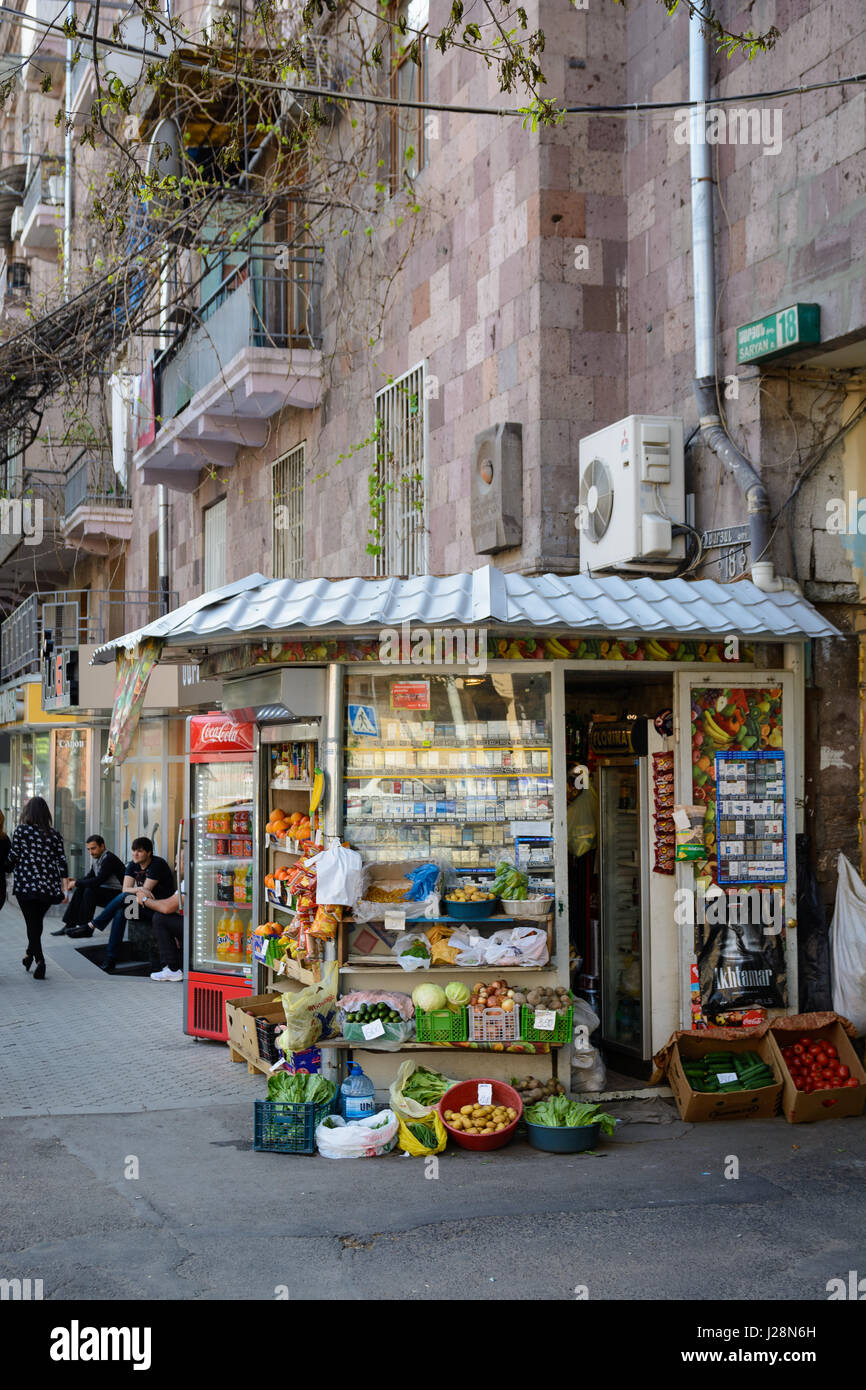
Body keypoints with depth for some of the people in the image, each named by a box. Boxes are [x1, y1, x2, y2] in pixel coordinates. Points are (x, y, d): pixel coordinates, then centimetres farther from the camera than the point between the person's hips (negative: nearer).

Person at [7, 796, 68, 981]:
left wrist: (9, 869, 18)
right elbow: (62, 862, 3)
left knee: (32, 923, 0)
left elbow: (13, 857, -4)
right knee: (37, 921, 20)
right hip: (49, 887, 4)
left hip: (26, 885, -3)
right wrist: (64, 889, 5)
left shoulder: (21, 830, -3)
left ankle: (39, 959, -14)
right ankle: (30, 954, 31)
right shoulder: (55, 835, 6)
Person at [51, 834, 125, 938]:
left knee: (90, 890, -26)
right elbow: (89, 877, 14)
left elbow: (97, 881, -27)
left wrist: (77, 882, -17)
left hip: (116, 894, -9)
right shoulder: (97, 858, 11)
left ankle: (86, 928, -20)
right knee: (79, 890, -3)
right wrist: (75, 881, -6)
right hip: (104, 892, 9)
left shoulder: (109, 859, -20)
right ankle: (69, 925, -6)